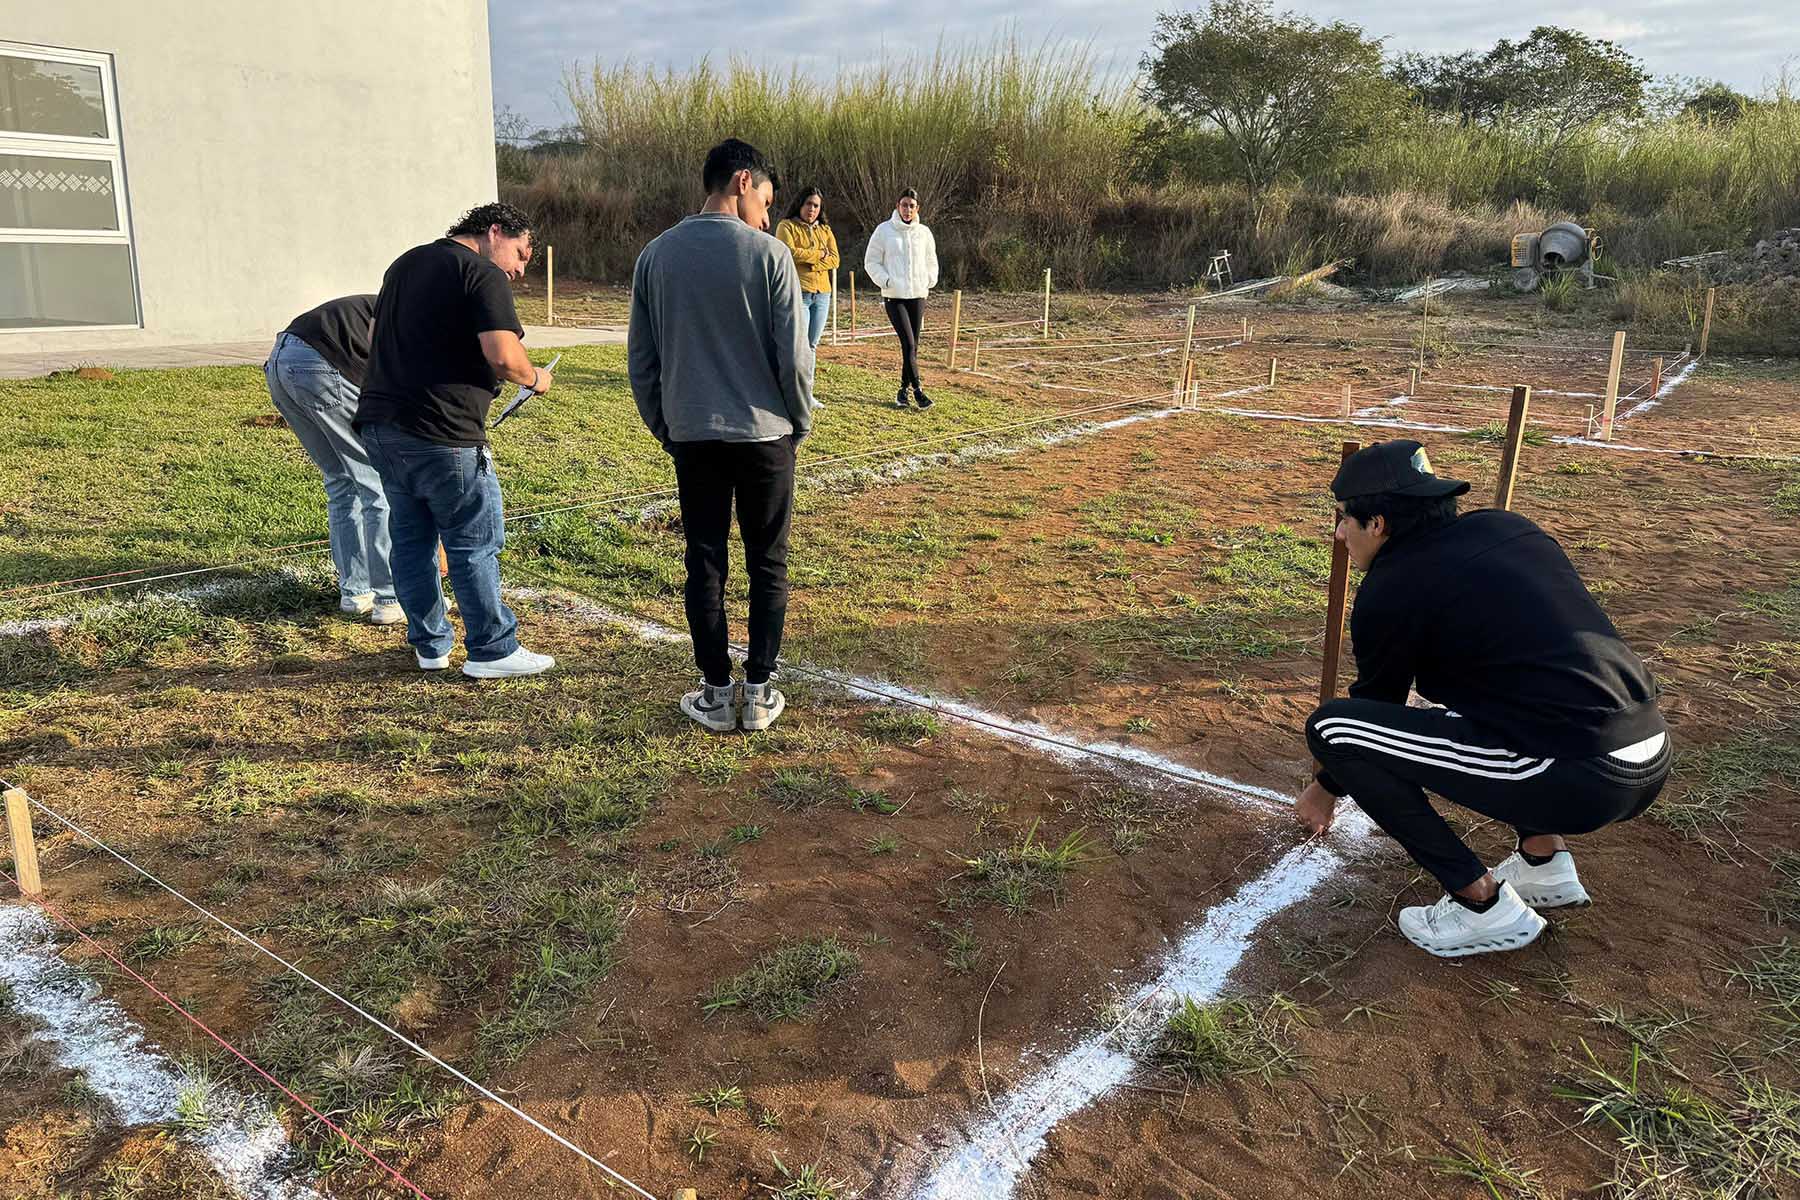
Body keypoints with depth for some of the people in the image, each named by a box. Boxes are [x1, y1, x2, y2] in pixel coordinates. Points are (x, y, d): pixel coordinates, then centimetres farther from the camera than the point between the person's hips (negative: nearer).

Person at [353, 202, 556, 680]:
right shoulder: (483, 274, -9)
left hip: (381, 423, 9)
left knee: (411, 539, 14)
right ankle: (492, 650, 10)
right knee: (475, 543, 2)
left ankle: (430, 645, 24)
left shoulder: (404, 263, 20)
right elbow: (502, 355, -20)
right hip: (441, 435, -9)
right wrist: (534, 378, -2)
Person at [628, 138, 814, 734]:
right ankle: (759, 694, 12)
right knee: (768, 566, 9)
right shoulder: (767, 253, -8)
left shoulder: (656, 255, 4)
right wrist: (800, 421, 7)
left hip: (692, 437, 3)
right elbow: (794, 355, -8)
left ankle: (716, 694, 14)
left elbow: (640, 360, 7)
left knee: (705, 565, 10)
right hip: (764, 434, -2)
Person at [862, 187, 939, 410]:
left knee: (913, 346, 5)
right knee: (908, 343, -14)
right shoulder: (884, 230, -1)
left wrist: (928, 282, 7)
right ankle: (917, 389, -9)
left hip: (918, 295, 4)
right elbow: (871, 261, 4)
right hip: (894, 296, -4)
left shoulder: (924, 232, 7)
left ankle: (904, 389, 16)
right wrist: (885, 281, -8)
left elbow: (931, 262, 21)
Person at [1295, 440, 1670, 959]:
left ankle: (1484, 904, 2)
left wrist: (1327, 788, 28)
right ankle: (1544, 858, 25)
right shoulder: (1506, 526, 15)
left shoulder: (1391, 589, -4)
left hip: (1576, 780, -8)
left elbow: (1376, 702, 10)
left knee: (1330, 727, -5)